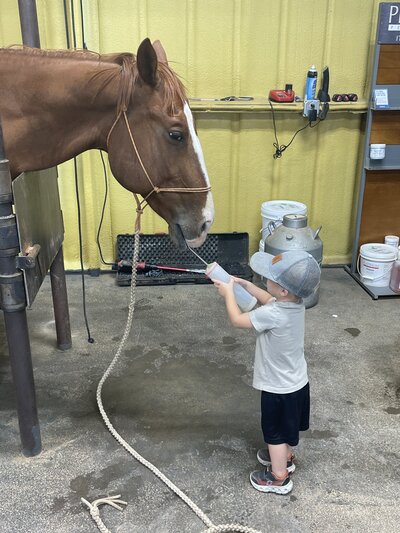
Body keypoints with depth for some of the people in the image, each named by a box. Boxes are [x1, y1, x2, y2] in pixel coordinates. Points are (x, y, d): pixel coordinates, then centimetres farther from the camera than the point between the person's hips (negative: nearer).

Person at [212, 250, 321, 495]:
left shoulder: (272, 315, -36)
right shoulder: (296, 303, -11)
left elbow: (237, 319, -19)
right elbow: (269, 300, 12)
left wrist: (229, 293, -5)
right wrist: (245, 285, 9)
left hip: (279, 388, -8)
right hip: (296, 382, 8)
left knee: (276, 432, 14)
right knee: (286, 427, 30)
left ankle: (279, 478, 33)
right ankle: (285, 456, 52)